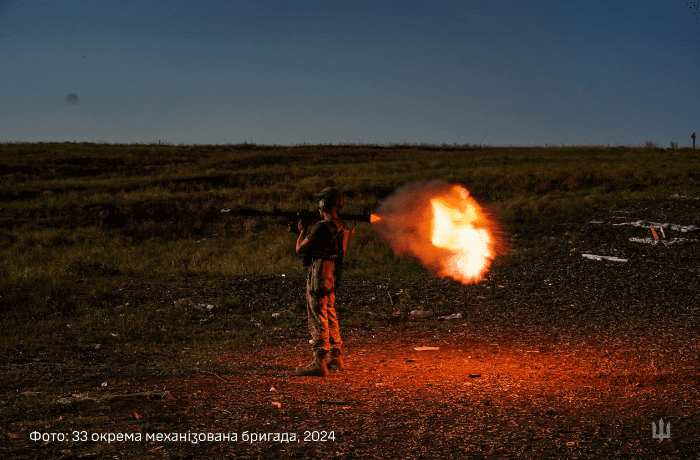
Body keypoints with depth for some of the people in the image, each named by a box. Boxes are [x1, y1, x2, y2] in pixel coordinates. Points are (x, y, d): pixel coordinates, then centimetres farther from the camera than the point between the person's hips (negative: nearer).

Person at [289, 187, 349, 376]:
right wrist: (303, 232, 24)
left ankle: (319, 363, -3)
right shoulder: (341, 227, 9)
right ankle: (335, 359, 24)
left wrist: (302, 230, 5)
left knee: (318, 320, -4)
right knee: (330, 316, 17)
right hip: (332, 276, 9)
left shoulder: (321, 227, -19)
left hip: (319, 276, -9)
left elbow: (300, 249, -13)